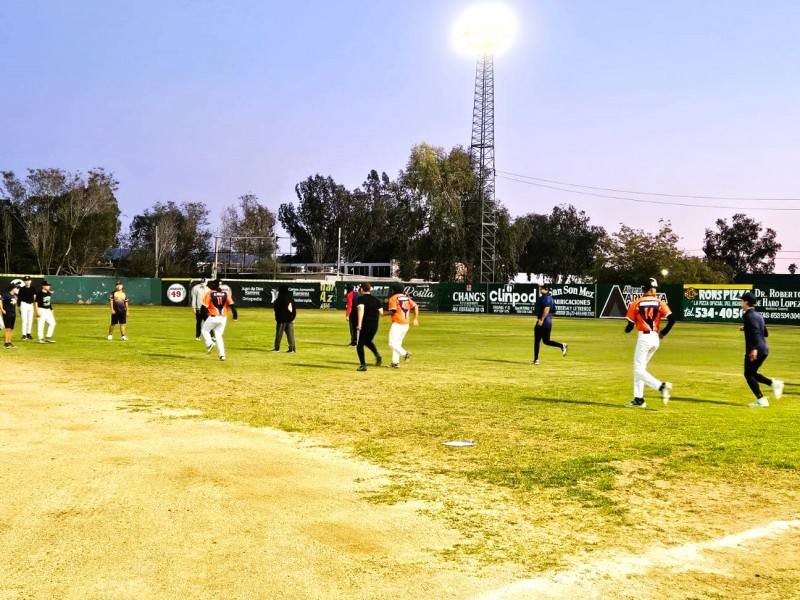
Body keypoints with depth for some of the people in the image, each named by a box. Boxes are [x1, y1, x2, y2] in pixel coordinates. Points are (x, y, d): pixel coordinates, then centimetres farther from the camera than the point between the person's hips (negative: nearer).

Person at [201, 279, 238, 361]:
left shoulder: (209, 293, -5)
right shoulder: (226, 293, 3)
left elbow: (204, 306, -8)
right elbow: (231, 305, -4)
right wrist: (235, 315, 0)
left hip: (213, 317, -3)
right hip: (223, 318, 4)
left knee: (204, 330, 19)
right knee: (218, 335, 14)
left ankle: (209, 343, -8)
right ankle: (222, 354, 5)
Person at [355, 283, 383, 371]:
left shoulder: (361, 298, -7)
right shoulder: (376, 299, 11)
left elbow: (361, 309, -24)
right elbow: (381, 313, 8)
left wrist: (359, 323, -28)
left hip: (364, 325, -6)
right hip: (374, 326, 6)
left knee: (359, 345, 7)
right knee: (368, 341, 28)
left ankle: (363, 365, 0)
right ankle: (377, 355, 6)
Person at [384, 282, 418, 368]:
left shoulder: (393, 298, -8)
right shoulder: (407, 297, 12)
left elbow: (393, 311, -18)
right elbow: (415, 306, 5)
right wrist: (415, 319, 7)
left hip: (397, 324, -7)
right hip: (406, 325, 7)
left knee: (392, 343, -4)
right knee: (397, 343, 16)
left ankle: (405, 354, -24)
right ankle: (395, 362, 13)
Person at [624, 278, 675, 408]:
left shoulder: (636, 303, -4)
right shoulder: (660, 303, 3)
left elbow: (630, 325, -2)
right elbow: (672, 319, -7)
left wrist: (627, 330, 21)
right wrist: (663, 333, 7)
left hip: (644, 338, -5)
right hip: (656, 338, 5)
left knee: (639, 370, -1)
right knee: (639, 368, 17)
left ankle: (661, 386, -22)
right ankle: (638, 399, 16)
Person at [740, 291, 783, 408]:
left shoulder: (749, 316, -11)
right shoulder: (758, 316, 17)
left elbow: (755, 333, -23)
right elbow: (765, 333, 24)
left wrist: (754, 349, -32)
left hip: (755, 350, -9)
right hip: (764, 350, 9)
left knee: (749, 374, 1)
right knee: (752, 373, 20)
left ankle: (761, 400, -3)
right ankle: (774, 383, 4)